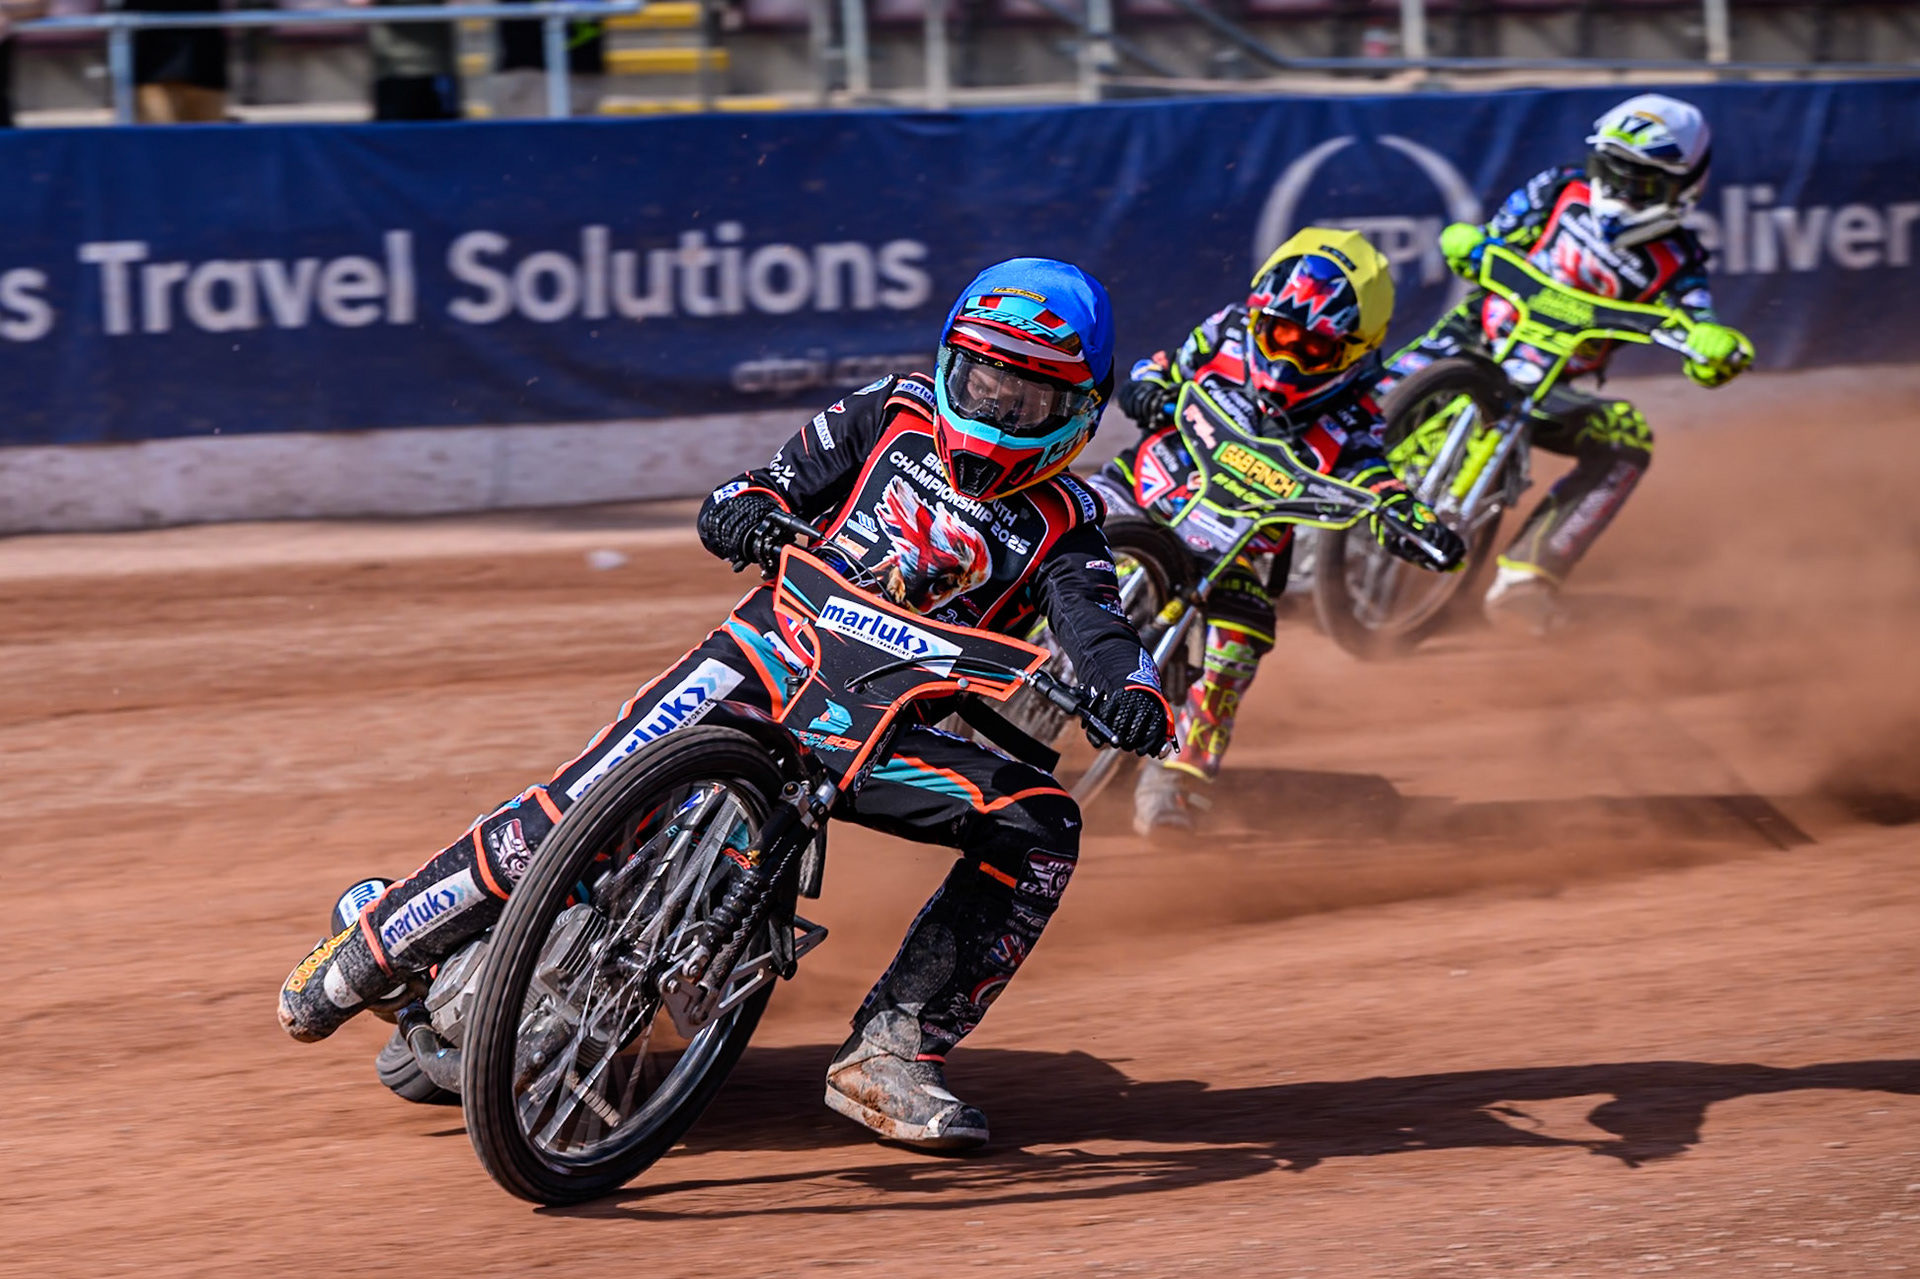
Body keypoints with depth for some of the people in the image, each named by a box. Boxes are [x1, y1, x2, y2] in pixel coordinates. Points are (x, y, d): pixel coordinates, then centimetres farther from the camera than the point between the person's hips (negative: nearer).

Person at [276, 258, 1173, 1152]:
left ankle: (892, 1053, -17)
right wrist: (744, 508, -20)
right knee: (580, 809, -22)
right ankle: (375, 943, -7)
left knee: (1041, 825, -20)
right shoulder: (891, 415, 8)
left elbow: (1093, 624, -10)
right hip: (771, 658, -1)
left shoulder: (1061, 528, 6)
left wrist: (1130, 690, -33)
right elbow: (783, 482, 5)